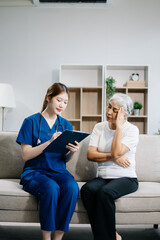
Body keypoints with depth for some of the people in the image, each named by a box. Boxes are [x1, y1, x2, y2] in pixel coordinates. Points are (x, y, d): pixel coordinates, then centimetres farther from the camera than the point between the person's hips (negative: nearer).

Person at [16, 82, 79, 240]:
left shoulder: (66, 125, 12)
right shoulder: (31, 121, 1)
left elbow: (65, 159, 12)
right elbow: (26, 155, -7)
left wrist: (72, 151, -12)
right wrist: (50, 142, -20)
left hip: (59, 172, 3)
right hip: (34, 172, -3)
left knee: (72, 187, -30)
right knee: (51, 187, -35)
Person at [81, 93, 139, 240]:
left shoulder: (132, 130, -2)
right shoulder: (99, 127, 11)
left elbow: (116, 152, -18)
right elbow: (90, 155, 0)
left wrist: (118, 127, -12)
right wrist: (114, 157, -11)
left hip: (126, 178, -4)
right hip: (102, 178, 4)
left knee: (105, 192, -34)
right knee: (87, 189, -29)